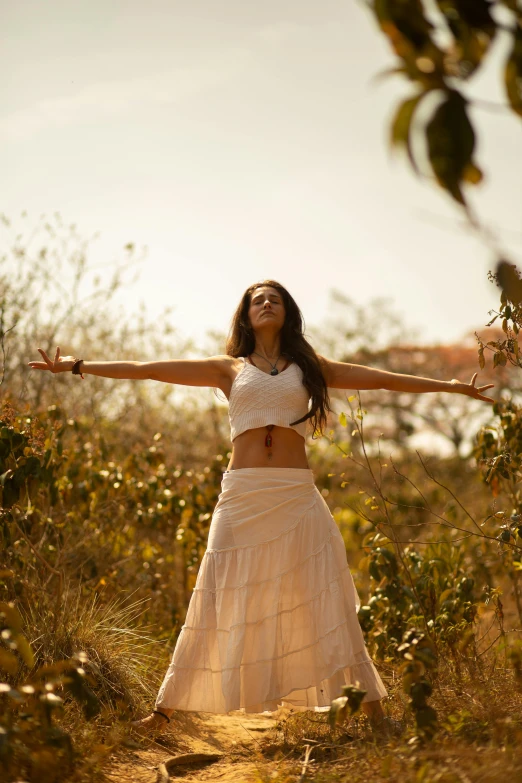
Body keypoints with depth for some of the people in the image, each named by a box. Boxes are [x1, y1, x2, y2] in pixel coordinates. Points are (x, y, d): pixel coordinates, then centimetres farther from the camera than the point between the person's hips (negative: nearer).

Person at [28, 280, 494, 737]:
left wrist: (449, 386, 12)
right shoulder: (229, 369, 12)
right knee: (221, 603, 1)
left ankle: (373, 708, 1)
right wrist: (77, 366, 9)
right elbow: (148, 369, 10)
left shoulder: (309, 368, 14)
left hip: (296, 497, 0)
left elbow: (379, 379, 14)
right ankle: (166, 710, 11)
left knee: (325, 599, -2)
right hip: (242, 495, 0)